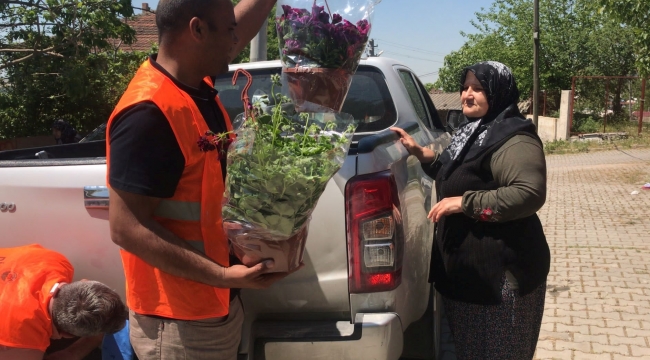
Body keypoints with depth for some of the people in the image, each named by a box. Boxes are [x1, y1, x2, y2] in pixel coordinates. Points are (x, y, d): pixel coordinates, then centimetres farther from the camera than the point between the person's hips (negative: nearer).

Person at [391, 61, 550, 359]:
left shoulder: (513, 139, -19)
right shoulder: (471, 133, 12)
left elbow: (530, 194, -32)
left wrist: (465, 203, -28)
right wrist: (420, 153, 13)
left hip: (500, 271, -10)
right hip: (464, 267, 10)